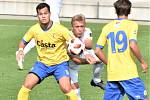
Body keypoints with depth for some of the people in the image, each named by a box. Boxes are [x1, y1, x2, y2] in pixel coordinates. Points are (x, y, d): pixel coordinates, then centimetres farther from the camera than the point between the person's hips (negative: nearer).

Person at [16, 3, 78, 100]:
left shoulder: (60, 29, -19)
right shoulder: (34, 29, -9)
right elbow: (24, 41, 8)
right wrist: (21, 50, -13)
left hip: (60, 63, -3)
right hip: (42, 63, 3)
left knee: (66, 89, -22)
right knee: (27, 85, -13)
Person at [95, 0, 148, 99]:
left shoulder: (107, 27, 11)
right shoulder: (131, 25, -3)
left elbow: (98, 50, 8)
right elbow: (133, 46, -17)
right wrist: (142, 62, -4)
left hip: (112, 74, 5)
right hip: (129, 73, -5)